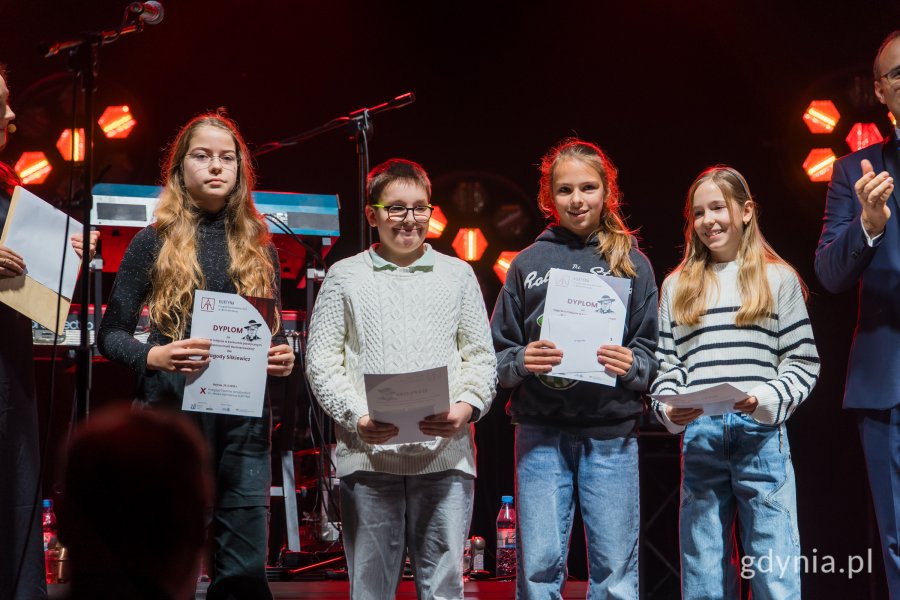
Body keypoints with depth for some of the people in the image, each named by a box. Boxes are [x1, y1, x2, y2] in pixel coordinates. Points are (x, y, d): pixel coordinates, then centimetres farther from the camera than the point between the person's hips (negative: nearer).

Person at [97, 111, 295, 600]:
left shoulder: (257, 246, 14)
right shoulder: (155, 242, 3)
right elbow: (110, 334, 2)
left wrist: (282, 358, -4)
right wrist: (152, 356, -18)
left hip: (245, 415, 3)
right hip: (173, 411, -2)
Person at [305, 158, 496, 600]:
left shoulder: (457, 274, 13)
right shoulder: (345, 276, 9)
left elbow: (480, 356, 11)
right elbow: (321, 359, 4)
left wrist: (467, 406, -8)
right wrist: (355, 417, -10)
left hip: (446, 452, 1)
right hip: (367, 452, -1)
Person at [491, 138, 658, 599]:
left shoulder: (632, 263, 8)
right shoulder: (529, 263, 8)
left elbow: (654, 354, 5)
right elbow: (497, 355, 8)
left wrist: (631, 365, -15)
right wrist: (522, 361, -13)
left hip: (611, 436, 0)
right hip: (540, 434, 0)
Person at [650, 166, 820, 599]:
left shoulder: (778, 278, 7)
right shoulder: (677, 286, 14)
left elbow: (803, 362, 3)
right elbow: (667, 363, 12)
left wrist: (767, 400, -14)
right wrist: (668, 407, -7)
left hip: (761, 435, -2)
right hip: (698, 437, 2)